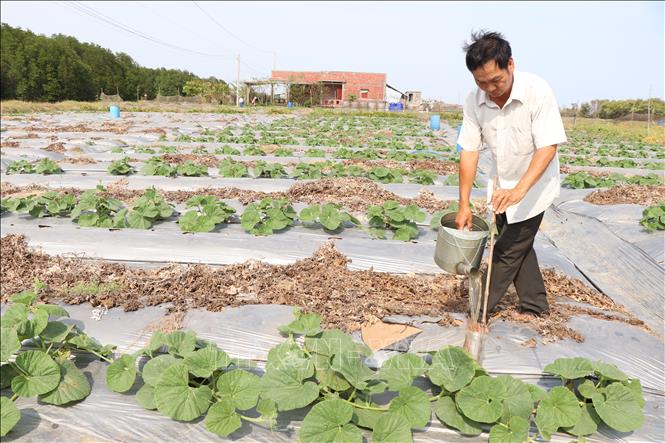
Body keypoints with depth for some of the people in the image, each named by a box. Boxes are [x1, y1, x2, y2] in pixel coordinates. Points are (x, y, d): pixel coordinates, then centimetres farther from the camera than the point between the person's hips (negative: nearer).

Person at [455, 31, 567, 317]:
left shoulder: (537, 91, -26)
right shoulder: (474, 100, -15)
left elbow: (548, 147, -28)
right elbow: (469, 151, -13)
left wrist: (519, 190, -41)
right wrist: (463, 204, -14)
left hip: (534, 184, -5)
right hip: (502, 185, 5)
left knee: (509, 250, -3)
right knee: (518, 244, 14)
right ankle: (535, 306, 31)